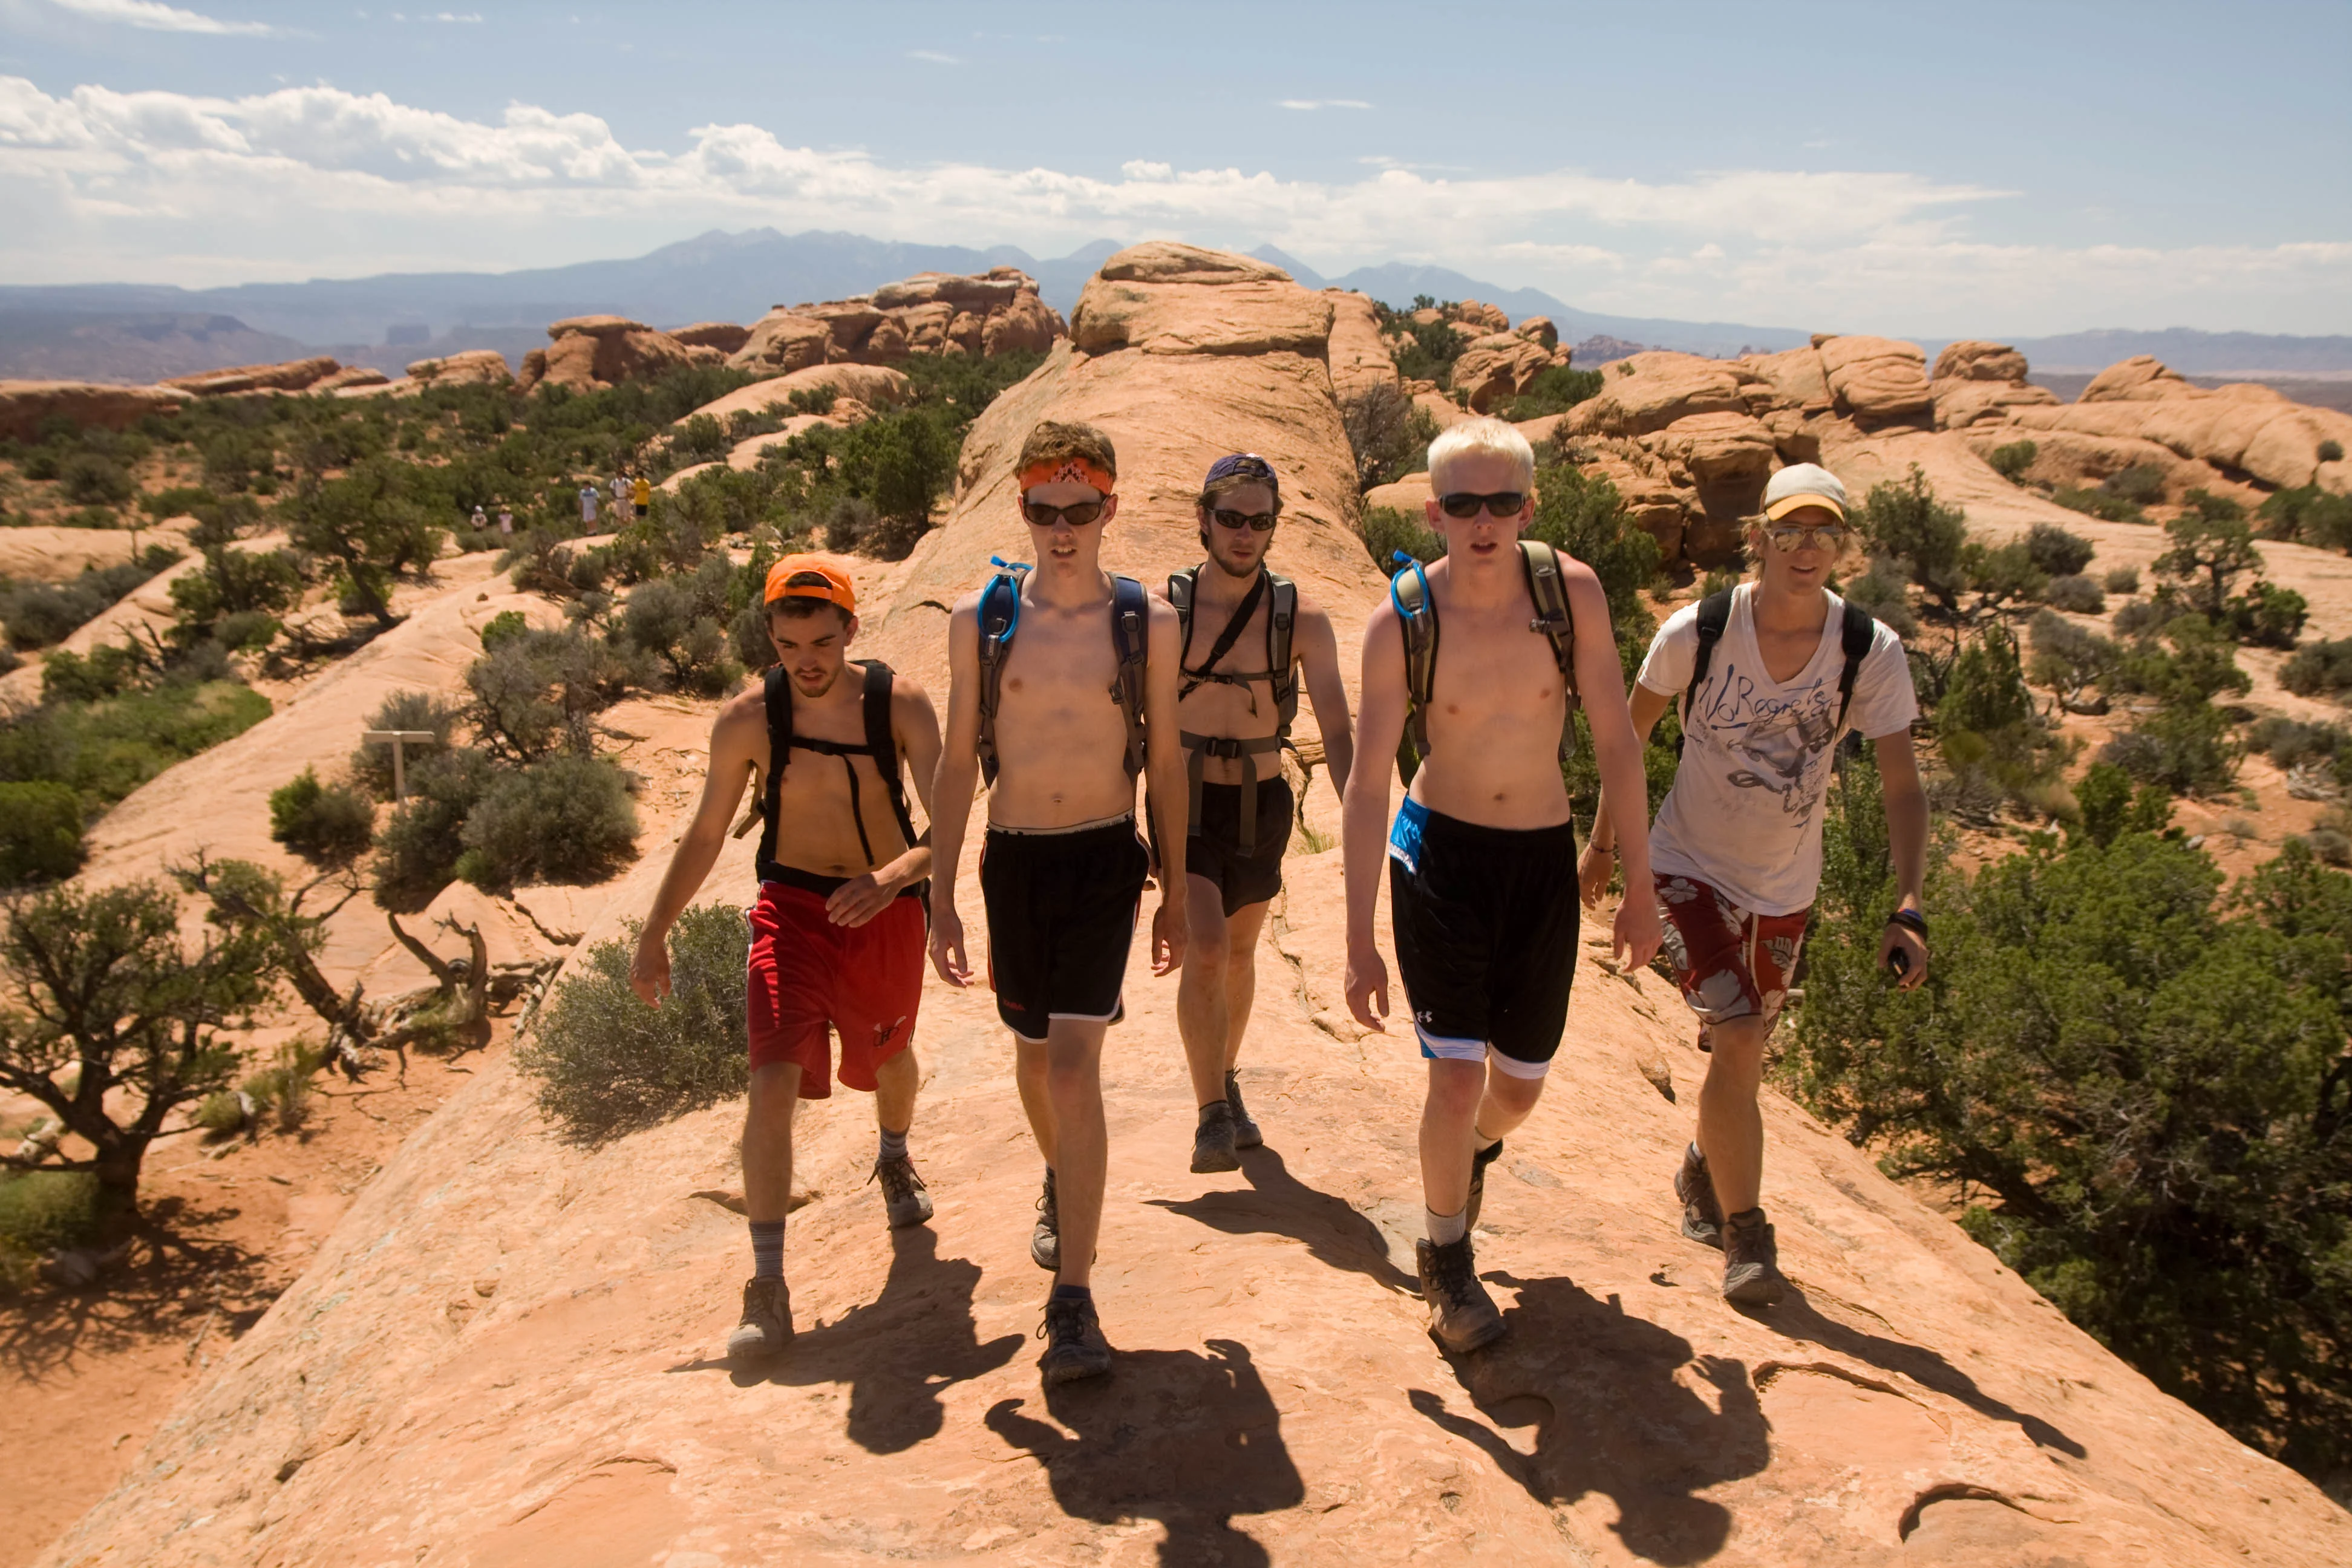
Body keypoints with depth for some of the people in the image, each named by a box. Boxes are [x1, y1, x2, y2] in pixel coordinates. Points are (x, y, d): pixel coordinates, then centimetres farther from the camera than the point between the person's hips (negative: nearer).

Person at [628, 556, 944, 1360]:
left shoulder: (901, 703, -14)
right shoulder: (747, 720, -12)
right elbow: (706, 833, 1)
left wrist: (891, 878, -38)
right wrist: (655, 932, 1)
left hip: (887, 907, 1)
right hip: (791, 908, -1)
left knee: (891, 1059, 22)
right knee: (774, 1082, -17)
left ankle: (894, 1158, 58)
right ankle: (768, 1286, -8)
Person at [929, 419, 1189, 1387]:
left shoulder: (1148, 620, -4)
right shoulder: (980, 617, -3)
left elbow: (1165, 760, 4)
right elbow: (958, 762, 2)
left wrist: (1176, 890, 7)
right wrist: (941, 896, 1)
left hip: (1105, 857, -2)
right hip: (1013, 859, 2)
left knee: (1075, 1063, -13)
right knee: (1033, 1054, 18)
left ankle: (1072, 1304, -6)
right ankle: (1060, 1182, 50)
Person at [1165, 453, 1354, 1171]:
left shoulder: (1302, 618, -10)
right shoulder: (1163, 608, -10)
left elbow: (1337, 733, -14)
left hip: (1263, 803, 2)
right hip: (1186, 802, -2)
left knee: (1240, 950, 17)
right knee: (1204, 949, -18)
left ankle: (1226, 1080, 40)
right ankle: (1214, 1117, -8)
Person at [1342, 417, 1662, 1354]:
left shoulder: (1573, 590, -11)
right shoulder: (1399, 624, -15)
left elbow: (1615, 741, -4)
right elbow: (1367, 787, -12)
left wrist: (1640, 890, -2)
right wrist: (1360, 943, -13)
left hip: (1544, 857, 2)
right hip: (1440, 853, -2)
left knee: (1519, 1085, 13)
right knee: (1458, 1074, -10)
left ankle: (1476, 1149, 51)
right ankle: (1445, 1259, 19)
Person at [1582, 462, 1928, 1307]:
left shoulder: (1871, 651, -15)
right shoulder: (1696, 631, -18)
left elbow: (1903, 788, -13)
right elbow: (1628, 732, -2)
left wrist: (1907, 910, -24)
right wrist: (1602, 841, 5)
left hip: (1784, 888, 3)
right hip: (1689, 868, -3)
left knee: (1741, 1056, 16)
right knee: (1737, 1041, -18)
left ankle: (1701, 1171, 47)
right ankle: (1744, 1235, 1)